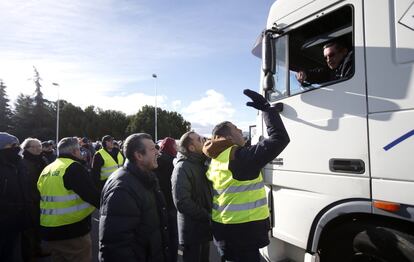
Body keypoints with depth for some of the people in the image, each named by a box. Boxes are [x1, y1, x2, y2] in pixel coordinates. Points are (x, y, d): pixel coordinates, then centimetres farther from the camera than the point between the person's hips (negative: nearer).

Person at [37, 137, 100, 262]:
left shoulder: (46, 170, 11)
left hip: (49, 232, 8)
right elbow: (93, 195, -22)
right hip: (73, 232, -8)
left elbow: (45, 198, 19)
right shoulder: (74, 167, -15)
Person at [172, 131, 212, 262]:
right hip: (192, 230, -8)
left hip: (204, 227, 8)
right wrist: (207, 216, -20)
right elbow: (182, 202, -26)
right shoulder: (182, 167, -19)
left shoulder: (201, 164, 10)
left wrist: (210, 215, 4)